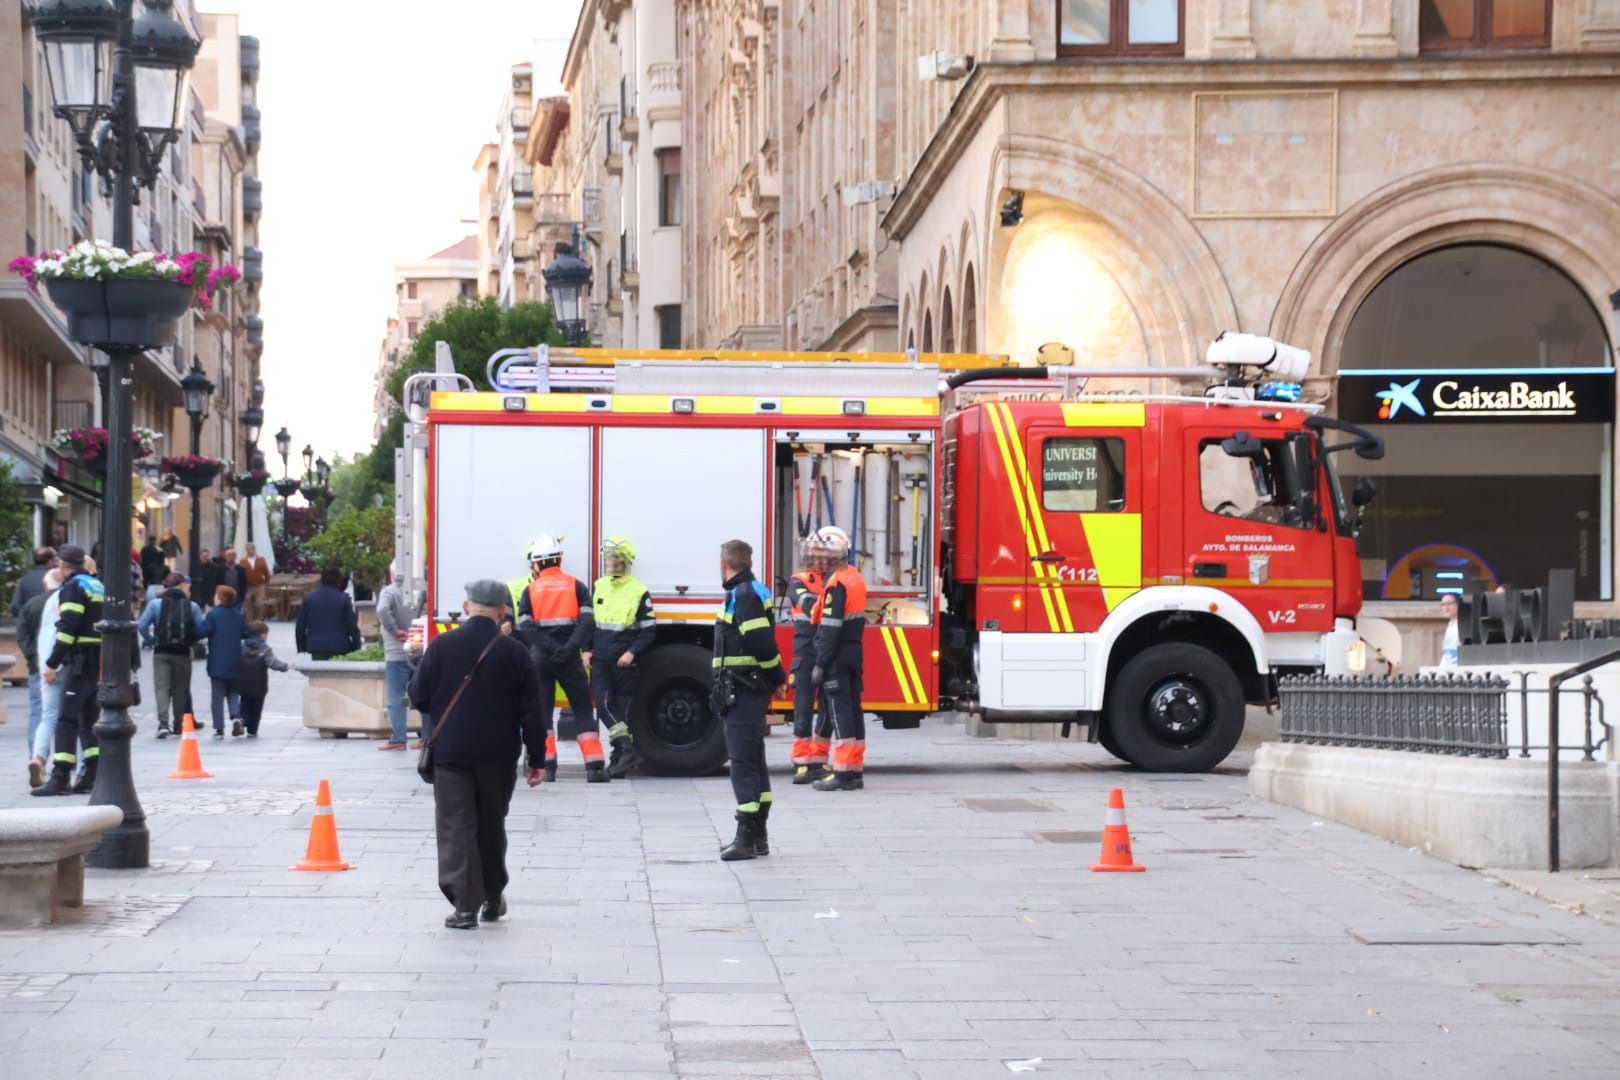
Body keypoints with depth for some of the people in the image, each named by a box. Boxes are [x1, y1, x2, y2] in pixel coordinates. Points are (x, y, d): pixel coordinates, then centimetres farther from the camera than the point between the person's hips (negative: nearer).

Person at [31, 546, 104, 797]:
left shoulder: (73, 588, -9)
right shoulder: (98, 587, 17)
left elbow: (68, 628, -18)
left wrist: (53, 663, -16)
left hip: (80, 662, -8)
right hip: (100, 663, 8)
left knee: (67, 721, -9)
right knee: (90, 720, 13)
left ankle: (60, 778, -14)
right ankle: (94, 775, 11)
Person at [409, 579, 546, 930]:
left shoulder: (441, 646, -7)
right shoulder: (515, 652, -5)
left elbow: (419, 698, -2)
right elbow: (531, 711, -4)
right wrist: (536, 759, 3)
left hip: (450, 752, -1)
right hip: (497, 755, 1)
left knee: (455, 826, 0)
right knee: (492, 826, 17)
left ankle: (465, 906, -7)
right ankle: (492, 898, 28)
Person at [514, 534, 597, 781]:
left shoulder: (530, 591, 4)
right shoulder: (576, 586, 5)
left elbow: (525, 627, -9)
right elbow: (587, 622, -9)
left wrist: (551, 648, -16)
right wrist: (570, 647, -17)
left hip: (539, 657, 0)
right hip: (569, 659, 0)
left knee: (542, 710, 10)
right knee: (583, 710, 5)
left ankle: (546, 766, 4)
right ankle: (594, 767, -3)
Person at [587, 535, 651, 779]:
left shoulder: (639, 592, -3)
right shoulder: (598, 587, 10)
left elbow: (647, 630, -2)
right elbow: (588, 621, 17)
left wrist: (632, 652, -15)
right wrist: (587, 649, 5)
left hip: (624, 661, -3)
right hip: (600, 659, 3)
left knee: (622, 708, 2)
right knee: (603, 702, -14)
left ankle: (619, 759, 4)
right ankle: (627, 749, -14)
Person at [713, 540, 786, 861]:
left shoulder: (745, 595, -15)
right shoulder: (745, 592, 17)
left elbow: (761, 643, -22)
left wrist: (776, 678, -11)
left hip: (742, 691, -11)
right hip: (746, 691, 11)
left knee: (743, 762, -12)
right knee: (753, 762, 13)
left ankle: (747, 838, -14)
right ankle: (757, 837, 19)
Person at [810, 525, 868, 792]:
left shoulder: (836, 584, -15)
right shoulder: (856, 577, 13)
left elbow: (830, 628, -18)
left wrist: (820, 664, -17)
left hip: (837, 657, -9)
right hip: (855, 652, 9)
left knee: (839, 711, -7)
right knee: (853, 708, 11)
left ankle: (843, 774, -8)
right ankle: (856, 771, 14)